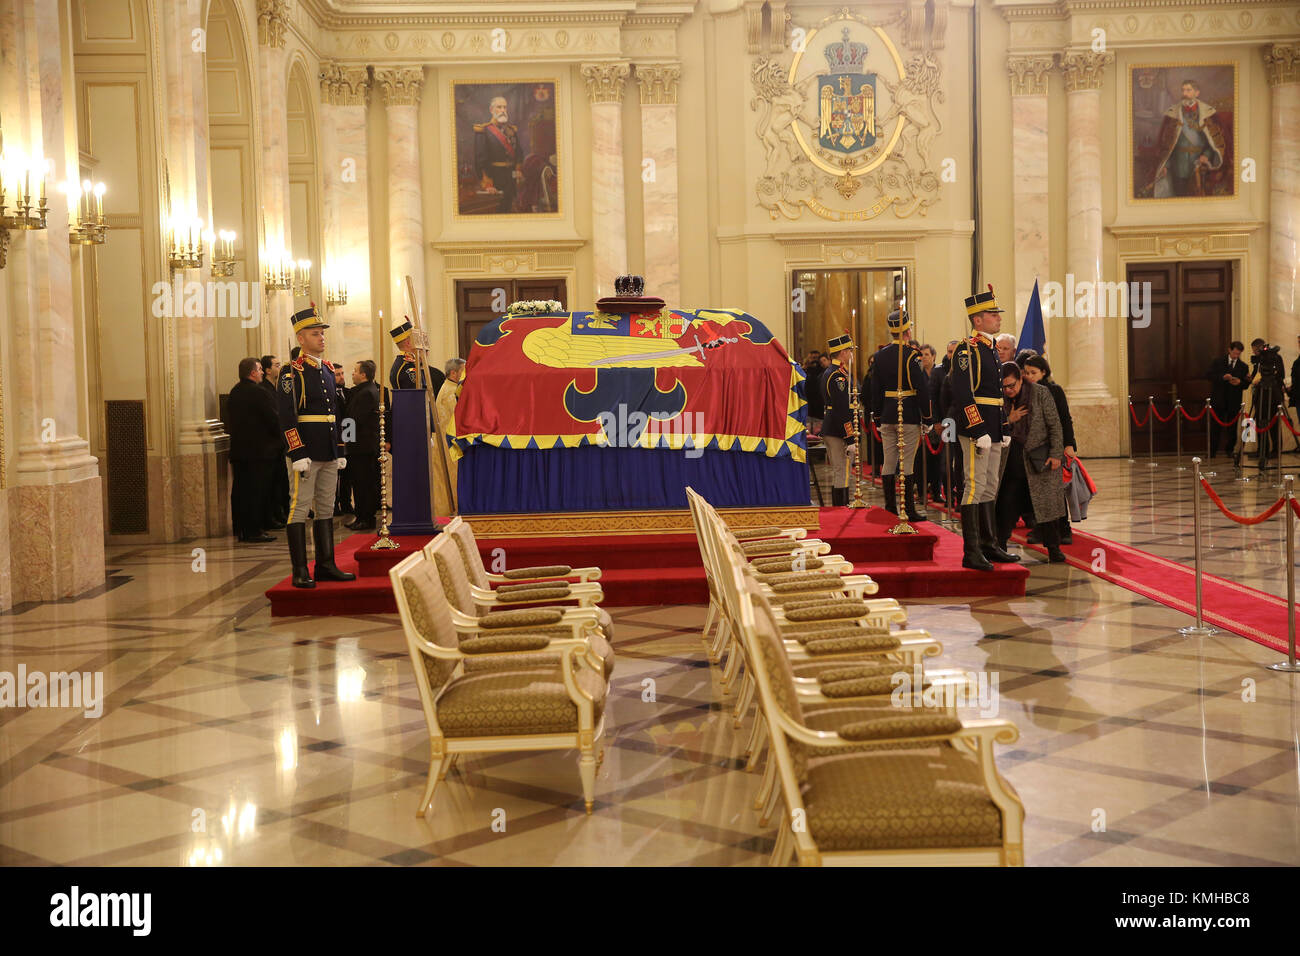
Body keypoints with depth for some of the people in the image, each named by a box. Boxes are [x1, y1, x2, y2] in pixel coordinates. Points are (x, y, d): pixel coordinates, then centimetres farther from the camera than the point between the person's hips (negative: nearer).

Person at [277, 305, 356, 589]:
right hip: (306, 452, -8)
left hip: (329, 453, 8)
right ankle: (300, 572, -1)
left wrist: (341, 452, 16)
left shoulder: (328, 370, 15)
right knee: (300, 509, -4)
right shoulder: (292, 372, -7)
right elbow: (286, 417, -13)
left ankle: (326, 565, 17)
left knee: (326, 509, 11)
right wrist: (298, 455, -18)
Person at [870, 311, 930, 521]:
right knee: (907, 464, -4)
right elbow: (922, 388, -13)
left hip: (887, 416, 5)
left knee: (888, 463, 9)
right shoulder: (912, 354, -11)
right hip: (909, 415, -5)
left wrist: (877, 415, 18)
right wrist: (927, 417, -5)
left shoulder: (880, 355, 7)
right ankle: (909, 511, -3)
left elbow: (875, 388, 11)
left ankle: (890, 509, 13)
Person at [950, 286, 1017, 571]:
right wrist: (979, 432, -21)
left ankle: (988, 546, 21)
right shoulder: (966, 350, -11)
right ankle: (971, 553, -7)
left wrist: (1004, 430, 18)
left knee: (990, 487, 13)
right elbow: (964, 395, -18)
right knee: (975, 486, -9)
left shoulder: (992, 350, 17)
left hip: (992, 431, 9)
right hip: (975, 430, -9)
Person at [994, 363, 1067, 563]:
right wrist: (1009, 420, -11)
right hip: (1013, 458, 3)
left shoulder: (1040, 393, -5)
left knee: (1044, 503, -1)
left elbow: (1054, 425, -4)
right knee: (1007, 503, 0)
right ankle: (999, 545, 9)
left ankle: (1053, 548, 8)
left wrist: (1056, 454, -9)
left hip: (1038, 456, -3)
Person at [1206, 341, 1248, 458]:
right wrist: (1222, 377, -18)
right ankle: (1212, 450, 5)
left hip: (1234, 401, 1)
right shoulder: (1218, 362, 4)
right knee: (1215, 425, 0)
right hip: (1218, 399, -1)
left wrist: (1240, 382, -16)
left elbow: (1246, 385, 7)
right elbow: (1208, 375, -5)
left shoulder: (1243, 366, 7)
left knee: (1232, 427, 5)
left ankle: (1229, 450, 18)